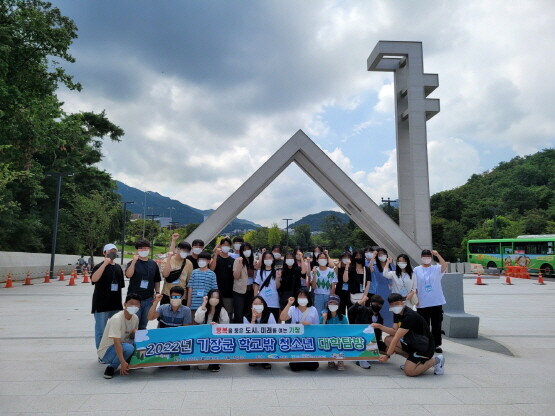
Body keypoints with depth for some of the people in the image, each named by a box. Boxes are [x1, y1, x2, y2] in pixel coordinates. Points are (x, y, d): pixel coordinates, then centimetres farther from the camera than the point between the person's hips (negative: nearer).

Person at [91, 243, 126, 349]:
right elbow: (94, 279, -28)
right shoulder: (100, 266, -7)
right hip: (102, 305, -6)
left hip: (116, 305, 6)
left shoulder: (118, 267, 11)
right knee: (101, 331, 2)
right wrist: (105, 263, -31)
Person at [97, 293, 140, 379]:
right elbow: (116, 342, -31)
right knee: (128, 348, -35)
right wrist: (123, 362, -37)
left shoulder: (135, 318, -2)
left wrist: (135, 332, -12)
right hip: (106, 352, -7)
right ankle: (111, 368, -10)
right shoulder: (117, 319, -25)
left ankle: (130, 363, 5)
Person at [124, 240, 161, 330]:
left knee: (143, 325, 14)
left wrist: (157, 292, 5)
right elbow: (128, 275, -22)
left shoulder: (153, 264, 9)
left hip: (148, 299, 4)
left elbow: (157, 281, 16)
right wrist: (134, 261, -29)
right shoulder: (133, 263, -3)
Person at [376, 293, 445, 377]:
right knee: (388, 340, -3)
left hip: (425, 347, -9)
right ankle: (412, 359, 6)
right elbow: (395, 332, 0)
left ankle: (435, 361, 0)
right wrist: (380, 326, -12)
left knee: (408, 371, -20)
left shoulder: (409, 316, -28)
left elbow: (396, 338, -27)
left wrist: (387, 355, -24)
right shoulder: (397, 313, 2)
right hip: (412, 343, 9)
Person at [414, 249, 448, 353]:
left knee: (436, 325, 8)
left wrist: (437, 255, -25)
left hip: (436, 302, 0)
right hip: (422, 303, 0)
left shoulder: (436, 269, 2)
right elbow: (414, 286, 5)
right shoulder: (417, 270, 3)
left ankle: (437, 345, 19)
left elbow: (444, 266, -21)